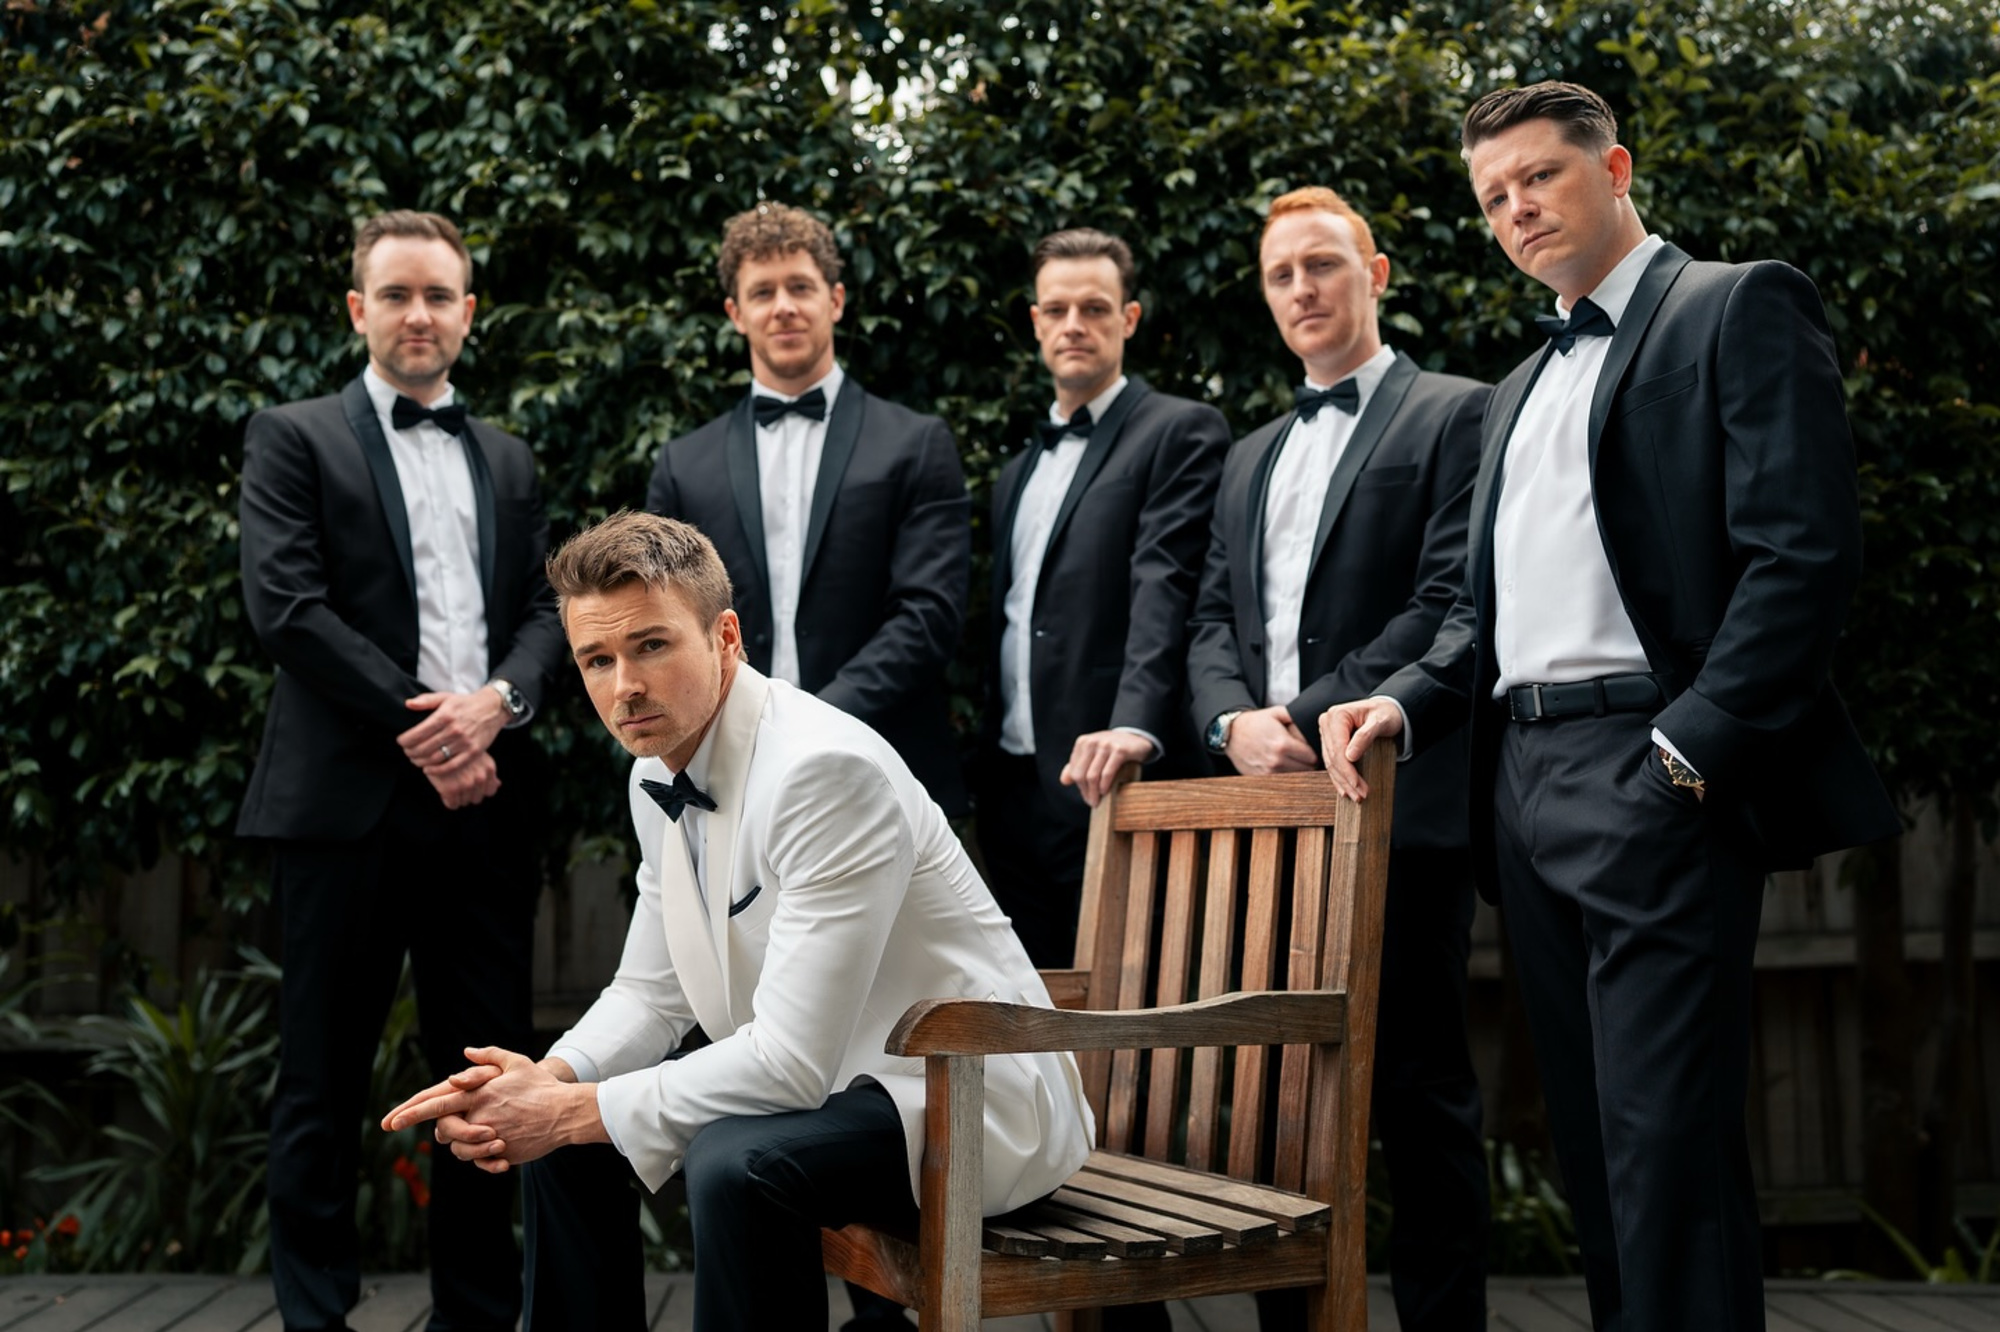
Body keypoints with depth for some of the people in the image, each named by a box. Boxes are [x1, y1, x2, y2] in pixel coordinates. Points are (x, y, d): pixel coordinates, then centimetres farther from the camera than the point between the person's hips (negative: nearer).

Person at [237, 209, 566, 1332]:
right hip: (352, 802, -4)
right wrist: (417, 729, -12)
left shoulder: (509, 461, 19)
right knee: (326, 1079, 3)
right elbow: (286, 605, -6)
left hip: (487, 801, 4)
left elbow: (547, 609, 13)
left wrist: (499, 700, -9)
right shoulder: (295, 438, 6)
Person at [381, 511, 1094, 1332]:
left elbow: (794, 1061, -29)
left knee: (735, 1161, -33)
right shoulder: (657, 777, 2)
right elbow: (651, 992, 12)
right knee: (563, 1130, 6)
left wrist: (576, 1111, -21)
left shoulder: (827, 768, -27)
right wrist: (550, 1079, -9)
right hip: (819, 1078, 9)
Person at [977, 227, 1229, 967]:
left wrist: (1135, 726, -30)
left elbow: (1163, 591, -16)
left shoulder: (1179, 431, -2)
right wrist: (985, 766, 16)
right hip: (1011, 788, 7)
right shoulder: (1019, 470, 22)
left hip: (1103, 780, -7)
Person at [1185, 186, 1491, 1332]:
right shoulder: (1250, 458, 24)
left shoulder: (1453, 414, 3)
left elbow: (1450, 601, -9)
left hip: (1396, 804, -6)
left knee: (1421, 1090, -3)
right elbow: (1213, 620, 17)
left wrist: (1313, 719, -14)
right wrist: (1236, 720, -4)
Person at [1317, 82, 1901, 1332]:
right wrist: (1404, 705, 5)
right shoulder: (1522, 386, 25)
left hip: (1649, 774, -7)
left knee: (1666, 1138, -9)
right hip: (1526, 783, 8)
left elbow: (1806, 555, -10)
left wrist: (1690, 750, -16)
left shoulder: (1741, 308, 1)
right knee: (1591, 1136, 10)